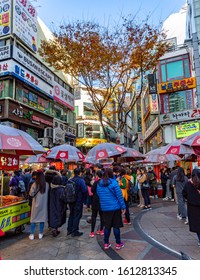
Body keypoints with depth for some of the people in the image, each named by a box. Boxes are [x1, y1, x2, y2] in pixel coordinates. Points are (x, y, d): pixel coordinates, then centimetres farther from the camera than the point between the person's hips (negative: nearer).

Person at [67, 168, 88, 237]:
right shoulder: (81, 180, -18)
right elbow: (85, 190, -25)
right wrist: (83, 197, -7)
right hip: (78, 201, -7)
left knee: (71, 215, 19)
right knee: (77, 216, 4)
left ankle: (69, 230, 27)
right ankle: (74, 231, 10)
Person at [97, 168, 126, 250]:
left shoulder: (99, 184, 2)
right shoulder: (114, 183, -13)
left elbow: (98, 195, 11)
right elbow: (119, 196, -12)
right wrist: (123, 206, -7)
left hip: (104, 208, 4)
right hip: (115, 207, -4)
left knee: (107, 226, 14)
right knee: (116, 226, 8)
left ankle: (106, 243, 20)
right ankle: (118, 243, 19)